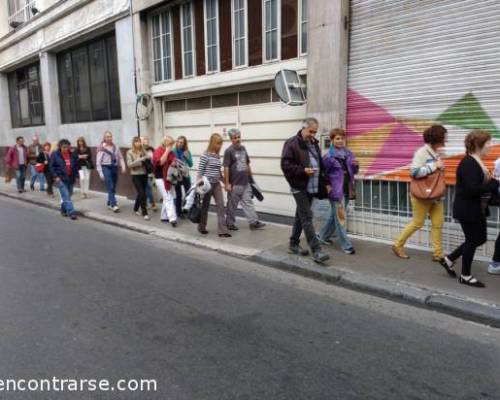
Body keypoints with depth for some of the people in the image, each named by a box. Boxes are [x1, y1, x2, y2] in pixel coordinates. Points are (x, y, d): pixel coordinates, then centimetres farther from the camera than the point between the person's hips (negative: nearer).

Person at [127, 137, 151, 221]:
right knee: (142, 193, -11)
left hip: (144, 174, 4)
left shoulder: (143, 151, 6)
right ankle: (144, 213, -3)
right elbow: (129, 164, -13)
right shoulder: (130, 152, -2)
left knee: (141, 193, 14)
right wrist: (140, 160, -20)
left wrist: (149, 158, -21)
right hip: (136, 175, -4)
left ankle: (135, 208, 37)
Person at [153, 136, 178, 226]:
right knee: (168, 198, -14)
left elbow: (174, 162, 19)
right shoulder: (158, 151, -11)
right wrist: (166, 151, -20)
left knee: (171, 198, 11)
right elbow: (160, 162, -26)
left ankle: (164, 216, 23)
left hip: (169, 178, 8)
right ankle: (172, 219, -18)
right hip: (161, 178, -8)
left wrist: (175, 163, -6)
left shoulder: (171, 152, 11)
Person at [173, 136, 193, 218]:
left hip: (185, 175, 1)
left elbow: (191, 165, 0)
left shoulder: (187, 152, -1)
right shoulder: (173, 151, -7)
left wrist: (187, 158, -16)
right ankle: (179, 212, 19)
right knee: (178, 195, 8)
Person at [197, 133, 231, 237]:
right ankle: (201, 227, 27)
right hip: (207, 184, -6)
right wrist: (199, 183, -13)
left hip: (217, 184, 6)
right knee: (205, 206, 8)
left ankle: (222, 230, -1)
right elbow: (200, 170, -10)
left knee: (220, 205, -3)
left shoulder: (218, 155, 9)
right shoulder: (205, 155, -11)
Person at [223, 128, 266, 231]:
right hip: (234, 184, -6)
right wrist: (227, 183, -16)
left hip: (245, 183, 6)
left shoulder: (243, 148, 10)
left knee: (248, 202, 7)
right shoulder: (229, 151, -11)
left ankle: (254, 222, 10)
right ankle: (230, 223, 20)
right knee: (232, 205, 6)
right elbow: (226, 168, -13)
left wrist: (251, 177, 17)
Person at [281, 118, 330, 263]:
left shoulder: (314, 143, 15)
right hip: (299, 187, -8)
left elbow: (320, 164, 22)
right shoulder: (292, 143, -10)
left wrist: (323, 182, 14)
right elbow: (285, 165, -15)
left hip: (311, 187, 8)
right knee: (307, 218, -8)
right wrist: (303, 171, -23)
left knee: (301, 216, 15)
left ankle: (293, 245, 27)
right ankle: (316, 251, -8)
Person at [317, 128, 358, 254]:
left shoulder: (348, 153, 7)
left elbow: (354, 172, 14)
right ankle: (346, 245, 7)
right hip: (335, 190, -7)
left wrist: (355, 165, -6)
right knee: (341, 217, -2)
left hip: (346, 190, 7)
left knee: (335, 215, 17)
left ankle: (323, 236, 34)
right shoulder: (329, 156, -12)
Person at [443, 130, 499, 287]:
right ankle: (465, 276, 21)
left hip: (477, 210, 10)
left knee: (480, 239, 18)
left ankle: (449, 258, 30)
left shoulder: (477, 162, 9)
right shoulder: (468, 163, -21)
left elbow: (482, 183, 11)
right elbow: (472, 189, -29)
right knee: (472, 241, 3)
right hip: (468, 211, -10)